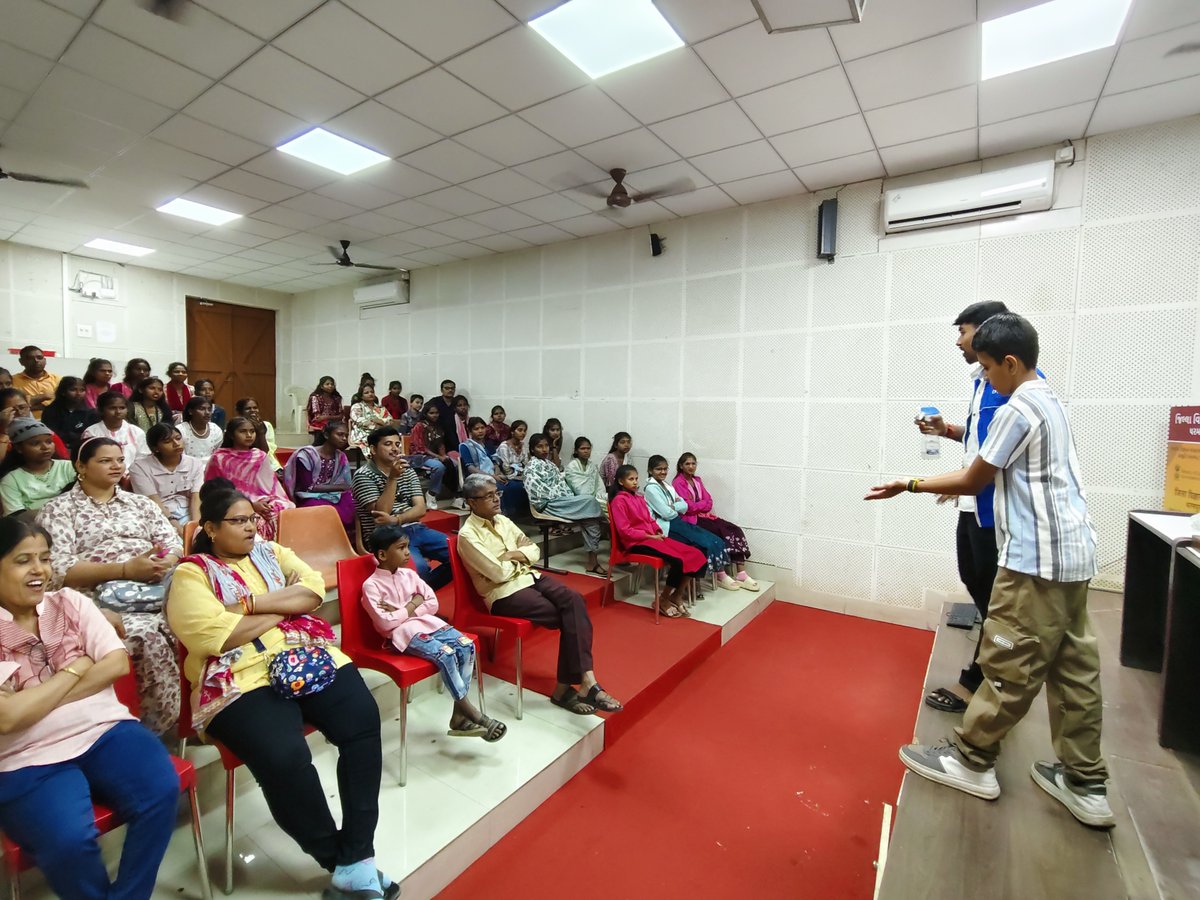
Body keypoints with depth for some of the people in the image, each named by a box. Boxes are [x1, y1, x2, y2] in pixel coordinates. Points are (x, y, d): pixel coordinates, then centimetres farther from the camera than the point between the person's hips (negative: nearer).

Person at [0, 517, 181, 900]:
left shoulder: (71, 602, 8)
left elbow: (118, 663, -1)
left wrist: (38, 696, -7)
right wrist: (75, 669, -7)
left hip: (104, 731, 3)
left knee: (161, 790, -22)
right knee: (69, 842, -28)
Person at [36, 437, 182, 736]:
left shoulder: (141, 503, 21)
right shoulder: (57, 510, 9)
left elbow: (175, 546, 14)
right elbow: (59, 571, -5)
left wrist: (161, 565, -10)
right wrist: (125, 570, -18)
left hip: (156, 592, 3)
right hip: (100, 601, -3)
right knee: (149, 636, -33)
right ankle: (164, 723, -16)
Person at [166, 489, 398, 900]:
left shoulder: (272, 553, 18)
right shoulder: (191, 574, 4)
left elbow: (314, 589, 3)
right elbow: (217, 636, -12)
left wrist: (253, 602, -8)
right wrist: (285, 606, -3)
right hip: (242, 680, -4)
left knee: (363, 720, -21)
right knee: (285, 757, -29)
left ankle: (356, 858, -10)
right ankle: (338, 860, -3)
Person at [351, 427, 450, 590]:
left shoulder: (407, 470, 13)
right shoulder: (363, 475, -4)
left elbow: (420, 508, 4)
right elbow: (381, 512, -15)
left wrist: (396, 520, -15)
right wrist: (393, 478, -21)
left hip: (415, 529, 6)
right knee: (420, 567, -35)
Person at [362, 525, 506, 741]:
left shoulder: (409, 574, 11)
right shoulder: (371, 585, -6)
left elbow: (433, 603, 9)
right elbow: (385, 623, -15)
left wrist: (402, 611, -5)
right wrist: (412, 606, -9)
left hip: (427, 622, 6)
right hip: (403, 632, -6)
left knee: (467, 645, -17)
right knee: (445, 654, -29)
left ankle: (459, 714, -11)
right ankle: (469, 711, -16)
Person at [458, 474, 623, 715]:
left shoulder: (503, 520, 14)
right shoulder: (467, 535, -9)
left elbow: (534, 550, 13)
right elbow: (498, 573, -17)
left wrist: (514, 554, -5)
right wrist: (518, 557, 1)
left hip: (529, 576, 7)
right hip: (504, 592, -7)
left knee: (574, 600, -22)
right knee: (569, 619, -22)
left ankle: (578, 683, -23)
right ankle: (585, 682, -10)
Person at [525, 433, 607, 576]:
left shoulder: (549, 464, 25)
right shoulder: (532, 466, -2)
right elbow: (536, 490, -13)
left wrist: (570, 497, 6)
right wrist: (562, 496, -13)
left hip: (562, 501, 7)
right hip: (549, 503, -7)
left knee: (589, 517, -20)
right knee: (590, 502, -22)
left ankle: (593, 559, -20)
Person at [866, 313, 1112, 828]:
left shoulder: (1017, 410, -16)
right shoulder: (1050, 404, 14)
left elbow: (972, 481, -11)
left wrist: (909, 485, -4)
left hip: (1037, 559, -10)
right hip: (1071, 554, 10)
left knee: (1010, 666, 0)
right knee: (1074, 667, 13)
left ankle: (971, 760, 13)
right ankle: (1085, 783, 22)